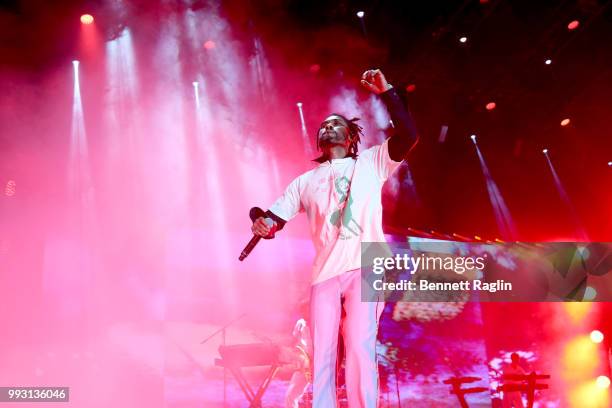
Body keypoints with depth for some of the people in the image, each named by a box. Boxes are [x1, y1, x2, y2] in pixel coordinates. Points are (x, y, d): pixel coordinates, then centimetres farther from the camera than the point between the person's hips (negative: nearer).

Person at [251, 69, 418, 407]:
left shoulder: (371, 161, 16)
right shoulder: (306, 181, 22)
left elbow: (408, 135, 2)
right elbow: (273, 219, 17)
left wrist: (386, 92, -1)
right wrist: (262, 225, -7)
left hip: (365, 268, -3)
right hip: (324, 273, 3)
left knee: (360, 346, -15)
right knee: (322, 355, -1)